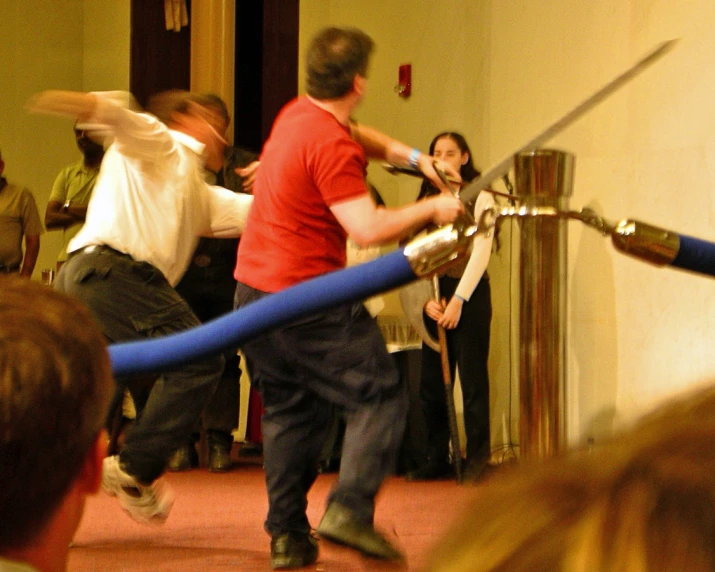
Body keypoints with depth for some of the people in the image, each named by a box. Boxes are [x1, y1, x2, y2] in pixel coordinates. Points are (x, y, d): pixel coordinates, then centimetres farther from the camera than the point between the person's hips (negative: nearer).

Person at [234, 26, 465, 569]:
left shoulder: (296, 114, 10)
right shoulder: (330, 146, -19)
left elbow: (359, 137, 30)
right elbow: (369, 229, -25)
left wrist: (412, 156, 15)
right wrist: (431, 210, -11)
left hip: (254, 290, 9)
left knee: (289, 411, 16)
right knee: (380, 397, 0)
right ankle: (350, 509, -14)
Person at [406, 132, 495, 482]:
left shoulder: (478, 196, -2)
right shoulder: (426, 200, 13)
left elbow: (481, 252, -8)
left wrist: (458, 301, -13)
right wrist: (427, 299, -5)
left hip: (470, 293, -5)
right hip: (435, 294, 5)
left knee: (472, 378, -6)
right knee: (431, 381, 4)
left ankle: (477, 459, -2)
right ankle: (436, 459, 10)